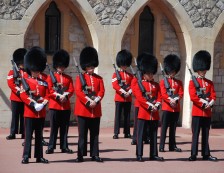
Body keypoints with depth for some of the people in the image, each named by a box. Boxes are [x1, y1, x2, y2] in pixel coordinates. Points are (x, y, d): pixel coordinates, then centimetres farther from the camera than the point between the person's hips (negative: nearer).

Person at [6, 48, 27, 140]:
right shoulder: (12, 72, 3)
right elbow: (10, 83, -8)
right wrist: (18, 91, -18)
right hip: (15, 98, -3)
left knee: (24, 116, 5)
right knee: (15, 116, -2)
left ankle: (23, 133, 9)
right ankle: (13, 133, 1)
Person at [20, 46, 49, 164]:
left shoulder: (44, 83, 12)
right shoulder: (26, 81, 0)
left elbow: (47, 95, 8)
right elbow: (23, 96, -10)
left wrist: (42, 104, -11)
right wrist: (33, 105, -19)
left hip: (41, 113, 4)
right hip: (30, 112, -4)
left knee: (39, 135, 9)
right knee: (28, 135, -4)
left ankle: (39, 156, 13)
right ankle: (26, 156, -3)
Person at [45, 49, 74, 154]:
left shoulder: (68, 78, 13)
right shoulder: (51, 77, 4)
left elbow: (71, 90, 3)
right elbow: (49, 90, -5)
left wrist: (65, 96, -15)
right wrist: (58, 96, -16)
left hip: (66, 106, 3)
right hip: (54, 105, -3)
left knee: (65, 127, 5)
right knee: (54, 127, -1)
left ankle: (64, 147, 10)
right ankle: (51, 147, 2)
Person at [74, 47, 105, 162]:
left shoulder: (99, 78, 11)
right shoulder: (80, 77, 2)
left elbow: (101, 91, 2)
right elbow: (78, 91, -9)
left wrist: (95, 101, -14)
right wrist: (88, 102, -17)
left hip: (96, 110, 3)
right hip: (83, 109, -3)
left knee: (95, 134, 7)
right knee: (82, 134, 0)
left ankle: (95, 155, 11)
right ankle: (80, 155, 4)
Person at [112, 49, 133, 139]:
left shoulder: (130, 75, 13)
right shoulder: (116, 74, 3)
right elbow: (115, 85, -9)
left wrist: (129, 92, -12)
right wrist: (123, 92, -18)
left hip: (128, 98, 4)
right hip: (119, 98, -3)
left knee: (127, 116, 7)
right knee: (118, 116, -4)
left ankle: (127, 133, 12)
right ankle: (116, 133, -3)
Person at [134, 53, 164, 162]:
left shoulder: (156, 85, 13)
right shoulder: (139, 85, -1)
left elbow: (159, 97, 8)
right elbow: (139, 98, -10)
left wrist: (156, 106, -10)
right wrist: (150, 106, -16)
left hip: (154, 114, 5)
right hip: (143, 113, -4)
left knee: (153, 135, 8)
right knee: (140, 135, -3)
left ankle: (154, 155, 14)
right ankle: (139, 155, -1)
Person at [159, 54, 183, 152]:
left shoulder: (179, 83, 14)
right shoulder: (163, 81, 3)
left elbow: (181, 93, 4)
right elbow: (163, 94, -7)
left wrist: (176, 100, -15)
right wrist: (170, 100, -20)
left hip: (176, 108, 4)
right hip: (166, 107, -4)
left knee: (173, 128, 9)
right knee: (164, 127, -5)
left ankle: (172, 146, 14)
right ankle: (161, 146, -5)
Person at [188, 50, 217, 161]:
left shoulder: (210, 83, 14)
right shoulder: (192, 82, 0)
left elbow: (213, 96, 6)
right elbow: (193, 96, -11)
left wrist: (210, 103, -14)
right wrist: (203, 102, -18)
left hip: (207, 112, 4)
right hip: (197, 111, -4)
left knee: (206, 134, 8)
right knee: (196, 134, -4)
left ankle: (206, 154, 12)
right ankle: (194, 154, -2)